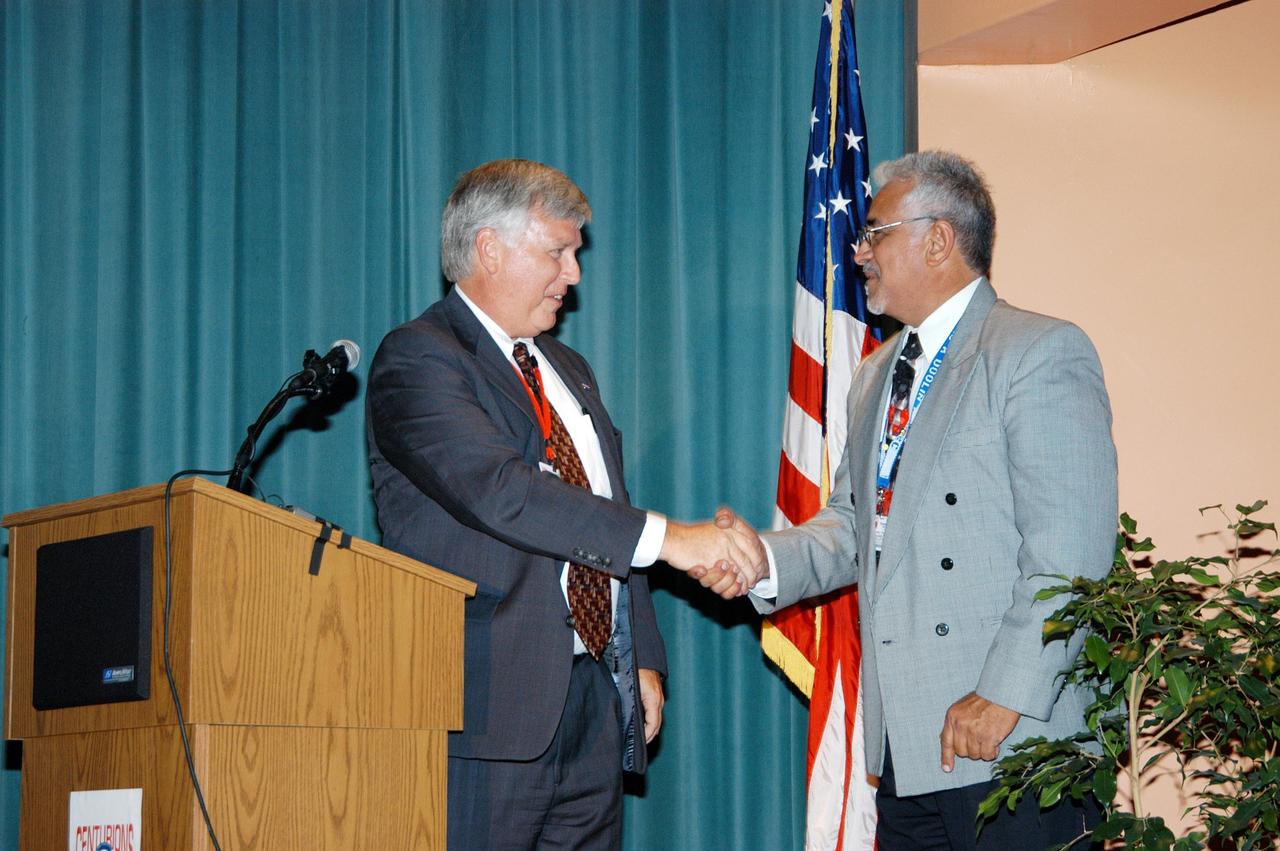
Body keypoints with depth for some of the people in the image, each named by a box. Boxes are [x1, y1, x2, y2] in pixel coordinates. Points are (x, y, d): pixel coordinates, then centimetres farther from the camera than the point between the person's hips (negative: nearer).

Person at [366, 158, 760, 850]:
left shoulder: (569, 372, 23)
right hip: (491, 701, -8)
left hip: (599, 693, 8)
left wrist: (643, 658, 13)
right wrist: (664, 537, -23)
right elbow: (499, 491, -21)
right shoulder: (417, 358, -6)